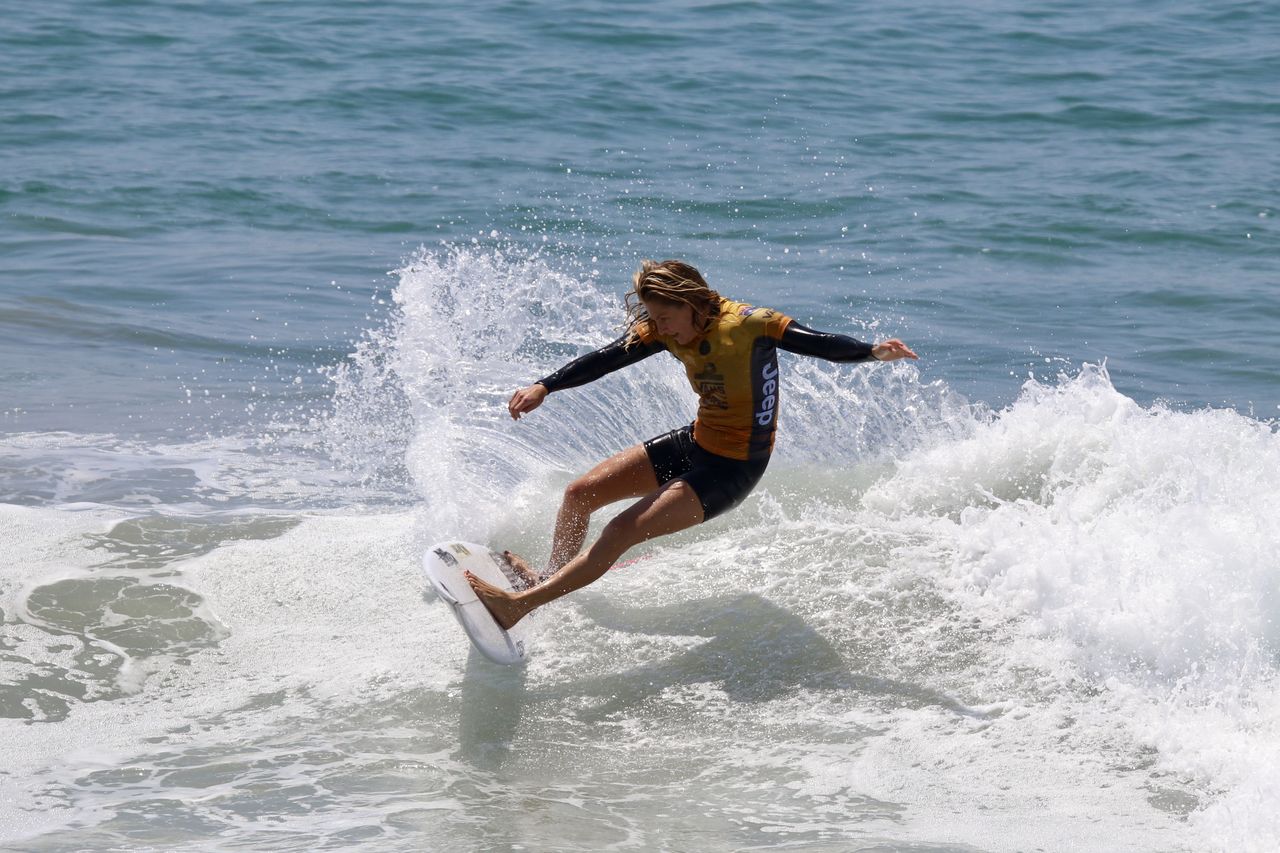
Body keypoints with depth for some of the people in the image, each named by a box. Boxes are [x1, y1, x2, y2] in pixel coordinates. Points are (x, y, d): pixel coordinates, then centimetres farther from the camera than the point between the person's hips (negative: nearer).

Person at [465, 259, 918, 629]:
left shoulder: (745, 324, -25)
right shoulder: (666, 329, -5)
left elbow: (818, 344, -32)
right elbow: (604, 360, -6)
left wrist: (871, 351, -49)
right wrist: (544, 387, -17)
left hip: (734, 467, -8)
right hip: (696, 442, 8)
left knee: (621, 532, -17)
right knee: (579, 493, 9)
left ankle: (517, 606, -16)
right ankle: (552, 579, 34)